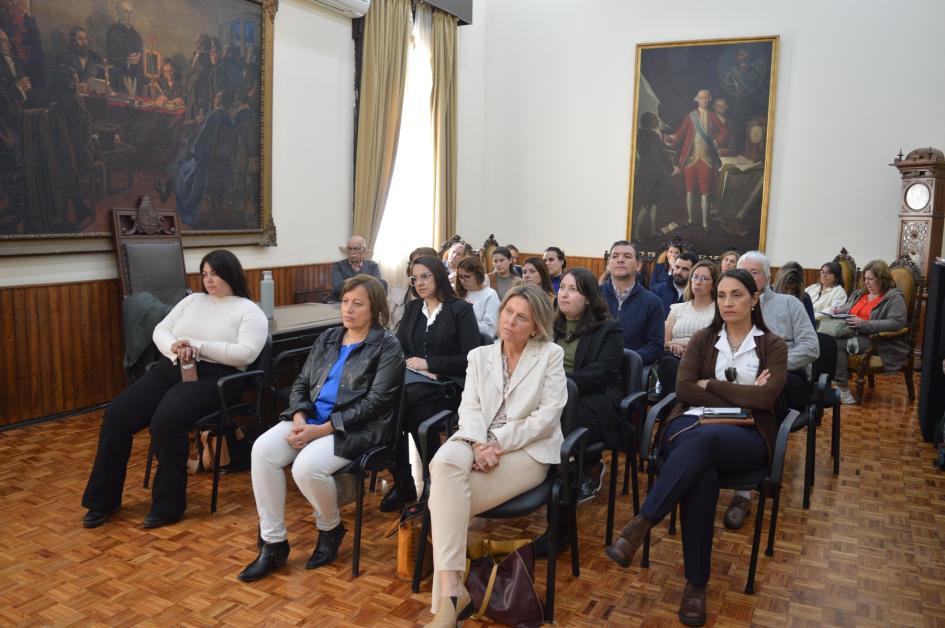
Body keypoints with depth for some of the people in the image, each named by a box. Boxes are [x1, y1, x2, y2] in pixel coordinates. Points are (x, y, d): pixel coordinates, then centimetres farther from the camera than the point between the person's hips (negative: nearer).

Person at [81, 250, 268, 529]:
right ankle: (103, 500, 2)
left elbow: (246, 353, -14)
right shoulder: (192, 300, 20)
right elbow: (160, 330, 16)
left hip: (211, 378, -6)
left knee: (166, 421, -32)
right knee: (117, 414, -14)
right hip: (171, 369, 6)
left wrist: (198, 347, -15)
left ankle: (168, 505, -13)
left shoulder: (250, 311, 1)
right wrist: (175, 347, -8)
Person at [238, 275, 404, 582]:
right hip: (310, 419, 6)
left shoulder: (387, 347, -5)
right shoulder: (327, 339, 15)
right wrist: (299, 418, -8)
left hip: (354, 428, -6)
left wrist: (322, 429, -18)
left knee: (307, 466, -31)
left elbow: (375, 402, -13)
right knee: (262, 449, -19)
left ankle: (331, 528, 3)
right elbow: (301, 383, 15)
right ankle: (273, 544, -6)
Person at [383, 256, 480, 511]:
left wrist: (429, 363, -12)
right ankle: (401, 481, -9)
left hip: (445, 384, -4)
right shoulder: (412, 308, 18)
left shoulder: (461, 309, 0)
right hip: (411, 378, 5)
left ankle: (405, 485, -11)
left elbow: (471, 358, -7)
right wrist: (406, 363, -8)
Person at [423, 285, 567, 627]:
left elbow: (549, 414, -5)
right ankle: (451, 591, -35)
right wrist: (478, 444, -16)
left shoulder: (551, 355, 5)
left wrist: (499, 443, -13)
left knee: (448, 495, -28)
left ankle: (448, 591, -13)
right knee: (446, 462, -33)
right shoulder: (479, 355, 17)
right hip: (479, 444, 4)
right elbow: (469, 407, 5)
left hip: (527, 450, -3)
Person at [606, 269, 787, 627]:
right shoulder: (703, 339, 15)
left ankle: (638, 527, -42)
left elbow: (766, 397, -8)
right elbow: (684, 390, -1)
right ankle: (696, 583, -28)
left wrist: (710, 384, -6)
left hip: (747, 437, -1)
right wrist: (741, 397, -8)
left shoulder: (773, 346, 10)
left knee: (703, 440, -39)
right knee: (702, 475, -36)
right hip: (693, 426, 1)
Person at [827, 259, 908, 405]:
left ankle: (842, 389, -21)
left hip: (879, 341, -7)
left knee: (838, 344, -29)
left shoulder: (894, 298, -4)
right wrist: (836, 310, 8)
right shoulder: (860, 293, 20)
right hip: (854, 334, 7)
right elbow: (847, 308, 34)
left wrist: (864, 325, -25)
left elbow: (896, 323, -19)